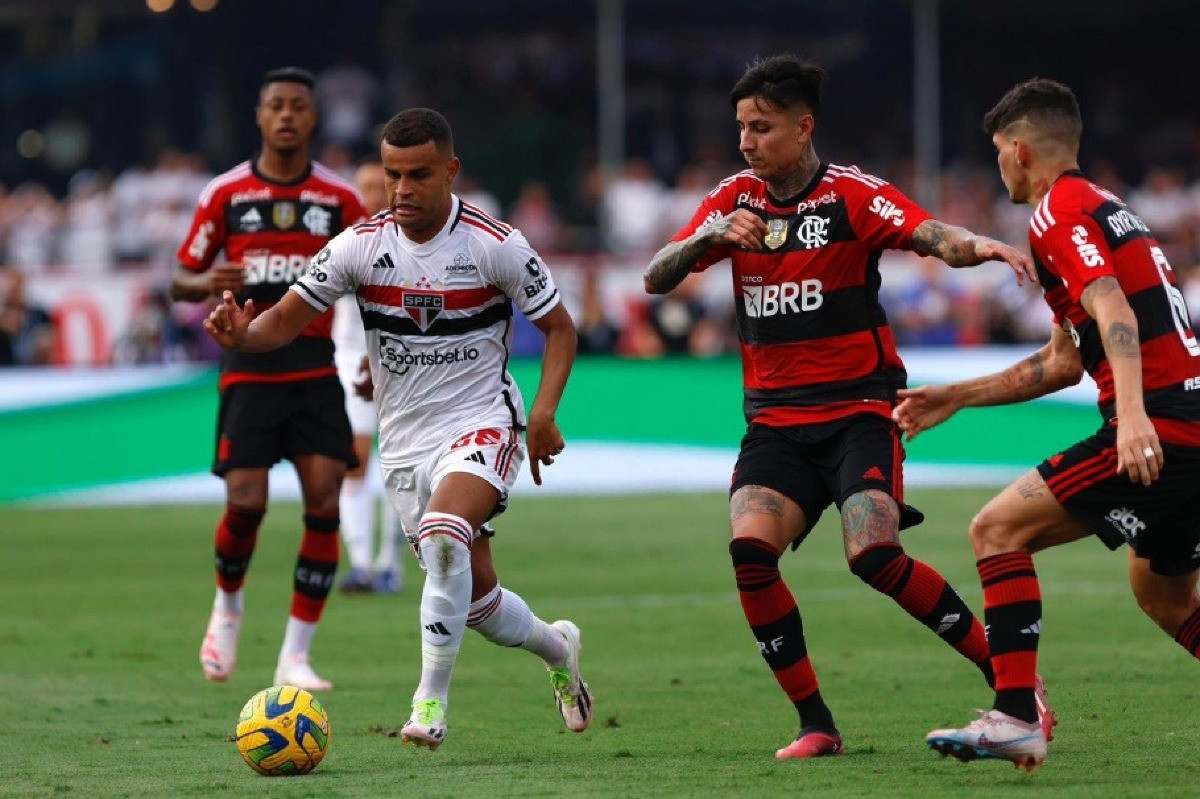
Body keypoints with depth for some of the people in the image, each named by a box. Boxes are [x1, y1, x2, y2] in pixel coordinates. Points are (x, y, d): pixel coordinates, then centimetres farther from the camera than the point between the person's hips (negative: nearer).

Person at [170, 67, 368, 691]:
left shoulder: (340, 199, 5)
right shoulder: (225, 194, 3)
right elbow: (180, 281, 8)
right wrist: (206, 283, -16)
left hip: (316, 367, 1)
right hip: (249, 368, -1)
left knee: (324, 504, -10)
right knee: (246, 503, -12)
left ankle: (295, 658, -3)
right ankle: (227, 604, 21)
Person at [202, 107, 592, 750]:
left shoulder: (495, 245, -12)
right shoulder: (361, 245, -5)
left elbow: (559, 326, -1)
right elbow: (289, 317, 0)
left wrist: (543, 413, -14)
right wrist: (243, 336, -23)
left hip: (481, 426, -4)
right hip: (404, 442, 4)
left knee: (443, 531, -33)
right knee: (473, 594, 9)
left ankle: (431, 705, -29)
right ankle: (556, 648, 42)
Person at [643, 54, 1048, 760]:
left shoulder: (851, 194, -5)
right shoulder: (736, 200, 9)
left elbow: (934, 236, -21)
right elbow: (657, 279, 3)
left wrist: (979, 246, -44)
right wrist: (711, 236, -17)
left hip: (858, 409, -4)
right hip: (775, 419, 4)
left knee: (875, 555, -23)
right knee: (751, 549, -20)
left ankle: (1008, 676, -6)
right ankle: (816, 724, -9)